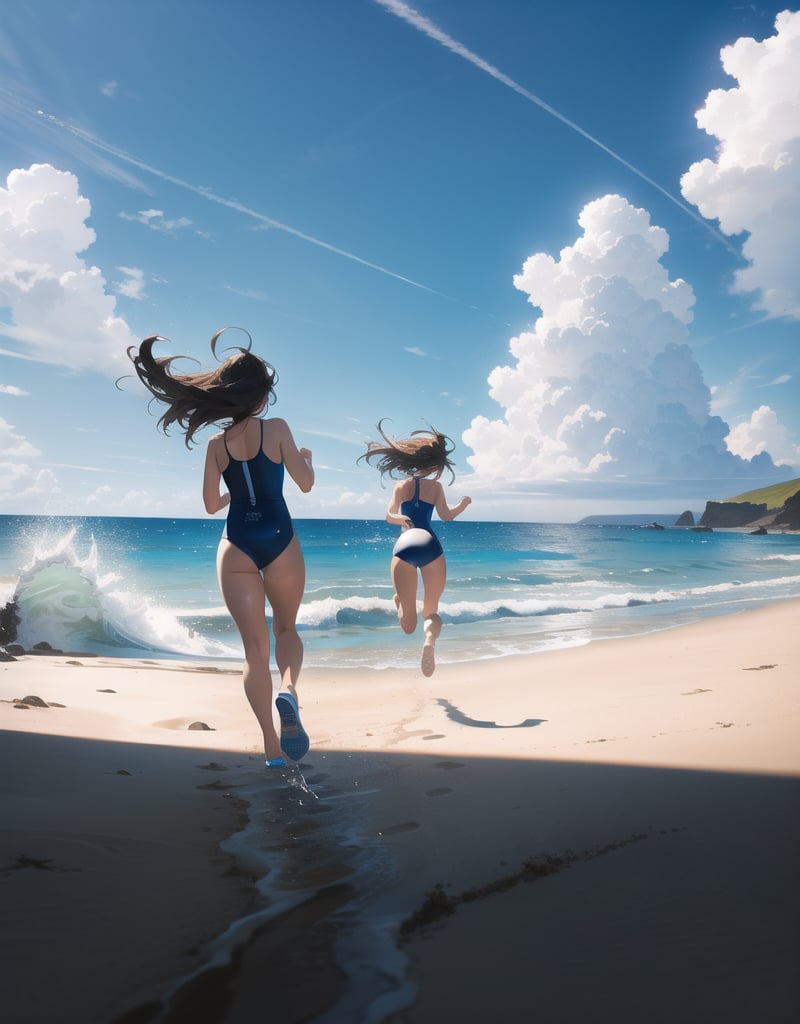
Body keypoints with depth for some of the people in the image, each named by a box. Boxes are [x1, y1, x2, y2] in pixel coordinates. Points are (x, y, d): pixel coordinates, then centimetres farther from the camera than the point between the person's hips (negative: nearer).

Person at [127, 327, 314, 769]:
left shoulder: (216, 443, 5)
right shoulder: (277, 429, -5)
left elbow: (212, 504, 9)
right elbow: (305, 484, -1)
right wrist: (307, 459, 21)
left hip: (236, 547, 2)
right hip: (279, 542, -2)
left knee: (254, 646, 5)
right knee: (286, 628, 19)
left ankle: (272, 746, 0)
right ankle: (288, 688, -14)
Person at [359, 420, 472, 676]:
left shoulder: (401, 485, 17)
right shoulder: (435, 486, 12)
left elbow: (390, 516, 12)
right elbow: (446, 515, 9)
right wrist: (463, 504, 25)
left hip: (404, 546, 1)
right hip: (430, 546, -1)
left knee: (409, 625, 14)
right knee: (431, 610, 4)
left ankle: (400, 603, -12)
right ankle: (430, 639, -24)